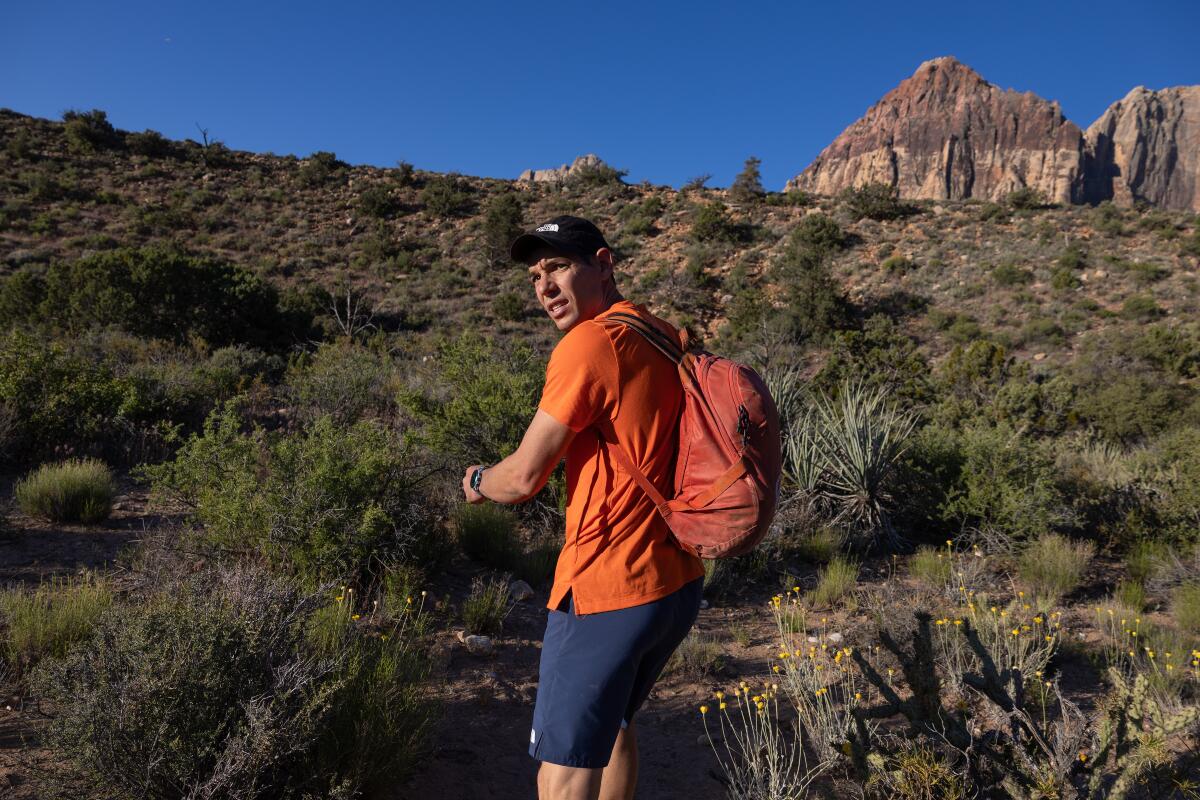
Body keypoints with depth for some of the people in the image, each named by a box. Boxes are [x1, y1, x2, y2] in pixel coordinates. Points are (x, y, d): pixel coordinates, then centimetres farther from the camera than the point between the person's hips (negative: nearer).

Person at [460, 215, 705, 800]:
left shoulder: (589, 343, -17)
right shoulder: (668, 338, 6)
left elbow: (524, 478, -12)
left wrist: (476, 481, 6)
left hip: (604, 590, -8)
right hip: (679, 582, 8)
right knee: (613, 720, 28)